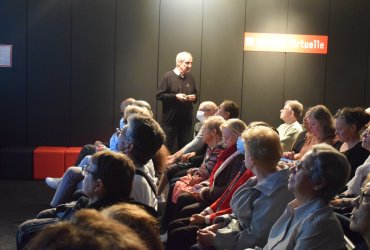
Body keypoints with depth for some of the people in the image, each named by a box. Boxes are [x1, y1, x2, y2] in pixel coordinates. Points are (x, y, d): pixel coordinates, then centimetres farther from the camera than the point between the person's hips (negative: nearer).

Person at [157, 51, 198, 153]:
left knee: (185, 147, 9)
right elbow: (159, 95, -10)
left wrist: (194, 97, -2)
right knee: (168, 146, 3)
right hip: (171, 119, -5)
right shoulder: (168, 76, -7)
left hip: (186, 120, 5)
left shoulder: (190, 77, 10)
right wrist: (175, 96, -19)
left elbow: (196, 94, 21)